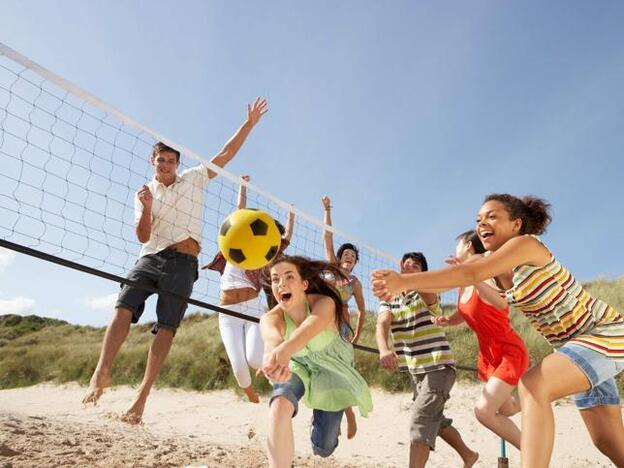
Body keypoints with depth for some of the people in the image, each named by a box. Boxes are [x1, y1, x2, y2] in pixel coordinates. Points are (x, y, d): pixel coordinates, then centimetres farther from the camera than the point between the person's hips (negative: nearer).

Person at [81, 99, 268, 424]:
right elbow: (143, 237, 5)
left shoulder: (194, 178, 12)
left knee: (166, 327, -9)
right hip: (150, 258, 2)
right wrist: (146, 208, -13)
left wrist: (249, 124, 6)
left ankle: (142, 397, -10)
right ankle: (102, 372, -21)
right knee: (123, 309, -20)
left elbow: (226, 154, 10)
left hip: (183, 262, -2)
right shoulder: (144, 193, 14)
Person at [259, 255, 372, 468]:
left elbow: (310, 327, -56)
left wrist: (285, 349, -78)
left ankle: (342, 408, 36)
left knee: (323, 449, 4)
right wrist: (273, 355, -77)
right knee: (280, 404, -34)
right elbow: (272, 338, -52)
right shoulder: (270, 318, -27)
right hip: (297, 366, 1)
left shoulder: (324, 303, -33)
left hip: (331, 368, 0)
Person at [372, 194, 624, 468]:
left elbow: (471, 274, -37)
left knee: (532, 386, -31)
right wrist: (402, 284, -30)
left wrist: (405, 281, -45)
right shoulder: (493, 265, 0)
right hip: (571, 342, 9)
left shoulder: (526, 243, -23)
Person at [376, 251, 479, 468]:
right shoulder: (389, 299, 3)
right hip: (416, 371, 7)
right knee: (435, 419, 22)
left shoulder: (427, 295, -11)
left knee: (420, 421, -19)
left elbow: (426, 291, -38)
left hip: (439, 367, -7)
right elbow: (382, 325, -18)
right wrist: (384, 349, -40)